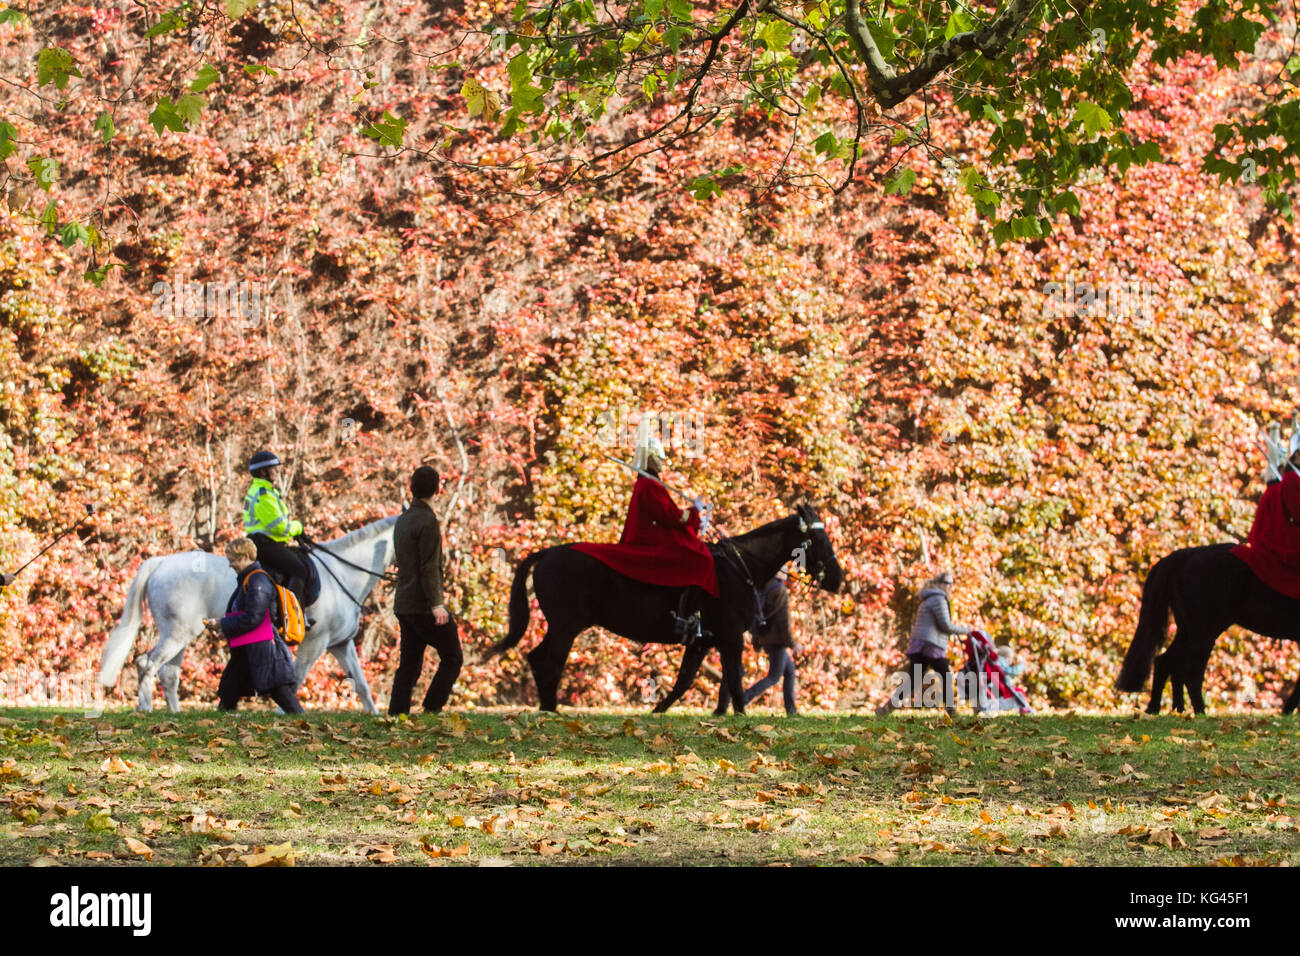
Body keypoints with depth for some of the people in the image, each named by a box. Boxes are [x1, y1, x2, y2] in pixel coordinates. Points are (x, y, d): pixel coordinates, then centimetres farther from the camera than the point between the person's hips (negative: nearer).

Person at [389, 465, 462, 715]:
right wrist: (437, 604, -18)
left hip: (404, 605, 8)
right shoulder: (427, 521, -13)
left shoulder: (402, 521, 14)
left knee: (409, 665, 8)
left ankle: (396, 715, 2)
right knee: (452, 658, 0)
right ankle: (432, 709, -8)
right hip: (424, 605, -8)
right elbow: (429, 568, -17)